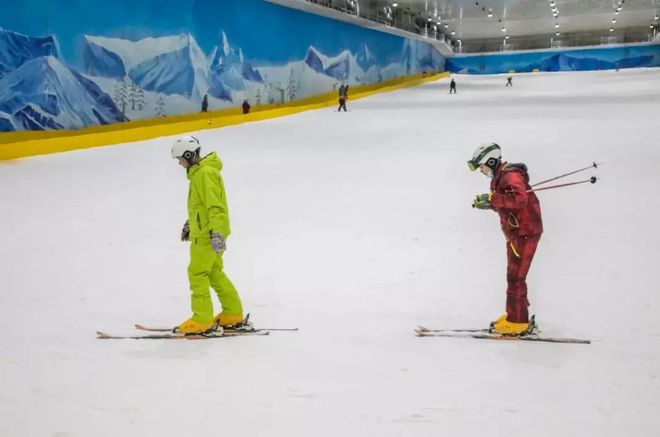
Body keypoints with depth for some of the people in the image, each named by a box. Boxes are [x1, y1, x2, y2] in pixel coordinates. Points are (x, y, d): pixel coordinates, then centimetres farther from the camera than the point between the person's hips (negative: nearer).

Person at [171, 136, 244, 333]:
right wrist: (189, 224, 32)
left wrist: (216, 233, -29)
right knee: (214, 272, 15)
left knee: (197, 273, -6)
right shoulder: (199, 171, 15)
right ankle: (233, 314, 21)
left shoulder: (205, 173, -17)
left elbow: (215, 205, -24)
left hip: (209, 233, -10)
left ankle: (202, 320, -2)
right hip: (205, 232, 10)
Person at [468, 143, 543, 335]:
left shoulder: (510, 176, -19)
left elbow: (519, 200, -36)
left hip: (525, 233, -11)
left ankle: (517, 322, 0)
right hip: (516, 233, 11)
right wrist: (487, 202, 2)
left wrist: (491, 198, -32)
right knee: (514, 276, 18)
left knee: (515, 278, -7)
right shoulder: (500, 178, 13)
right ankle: (516, 315, 30)